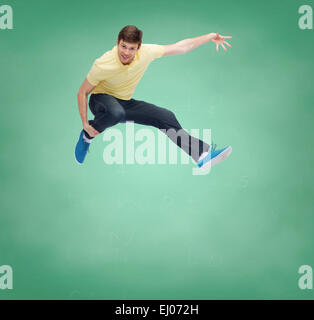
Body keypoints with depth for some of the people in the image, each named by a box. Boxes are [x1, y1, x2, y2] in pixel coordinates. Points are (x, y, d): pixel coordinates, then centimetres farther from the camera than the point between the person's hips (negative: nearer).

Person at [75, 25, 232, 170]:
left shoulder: (146, 52, -17)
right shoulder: (102, 65, -27)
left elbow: (182, 47, -5)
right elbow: (82, 92, -15)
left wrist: (211, 36, -5)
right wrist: (85, 124, -20)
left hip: (125, 102, 5)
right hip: (101, 99, -4)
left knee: (166, 116, -9)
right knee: (116, 113, -42)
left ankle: (203, 154, -3)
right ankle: (87, 135, -12)